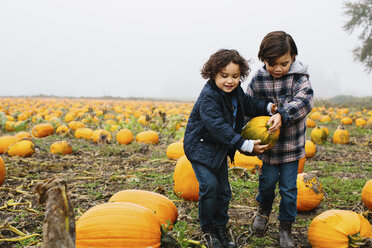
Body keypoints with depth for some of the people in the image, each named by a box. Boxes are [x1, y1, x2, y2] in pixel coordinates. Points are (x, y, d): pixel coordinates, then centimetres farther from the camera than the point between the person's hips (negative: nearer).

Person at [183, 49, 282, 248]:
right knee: (209, 186, -16)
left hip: (219, 149, 8)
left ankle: (220, 229, 26)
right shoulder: (209, 97, -28)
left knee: (223, 190, 11)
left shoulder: (235, 91, -2)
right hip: (200, 147, -8)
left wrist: (269, 107, -6)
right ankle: (208, 229, 5)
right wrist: (246, 145, -36)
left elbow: (249, 104, 15)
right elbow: (218, 127, -34)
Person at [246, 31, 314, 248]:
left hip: (292, 144, -1)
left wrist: (282, 114, -39)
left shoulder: (298, 77, -11)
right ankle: (264, 209, 42)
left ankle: (286, 226, 24)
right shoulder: (258, 80, -5)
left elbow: (305, 100, -26)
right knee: (268, 180, 10)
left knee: (288, 187, 4)